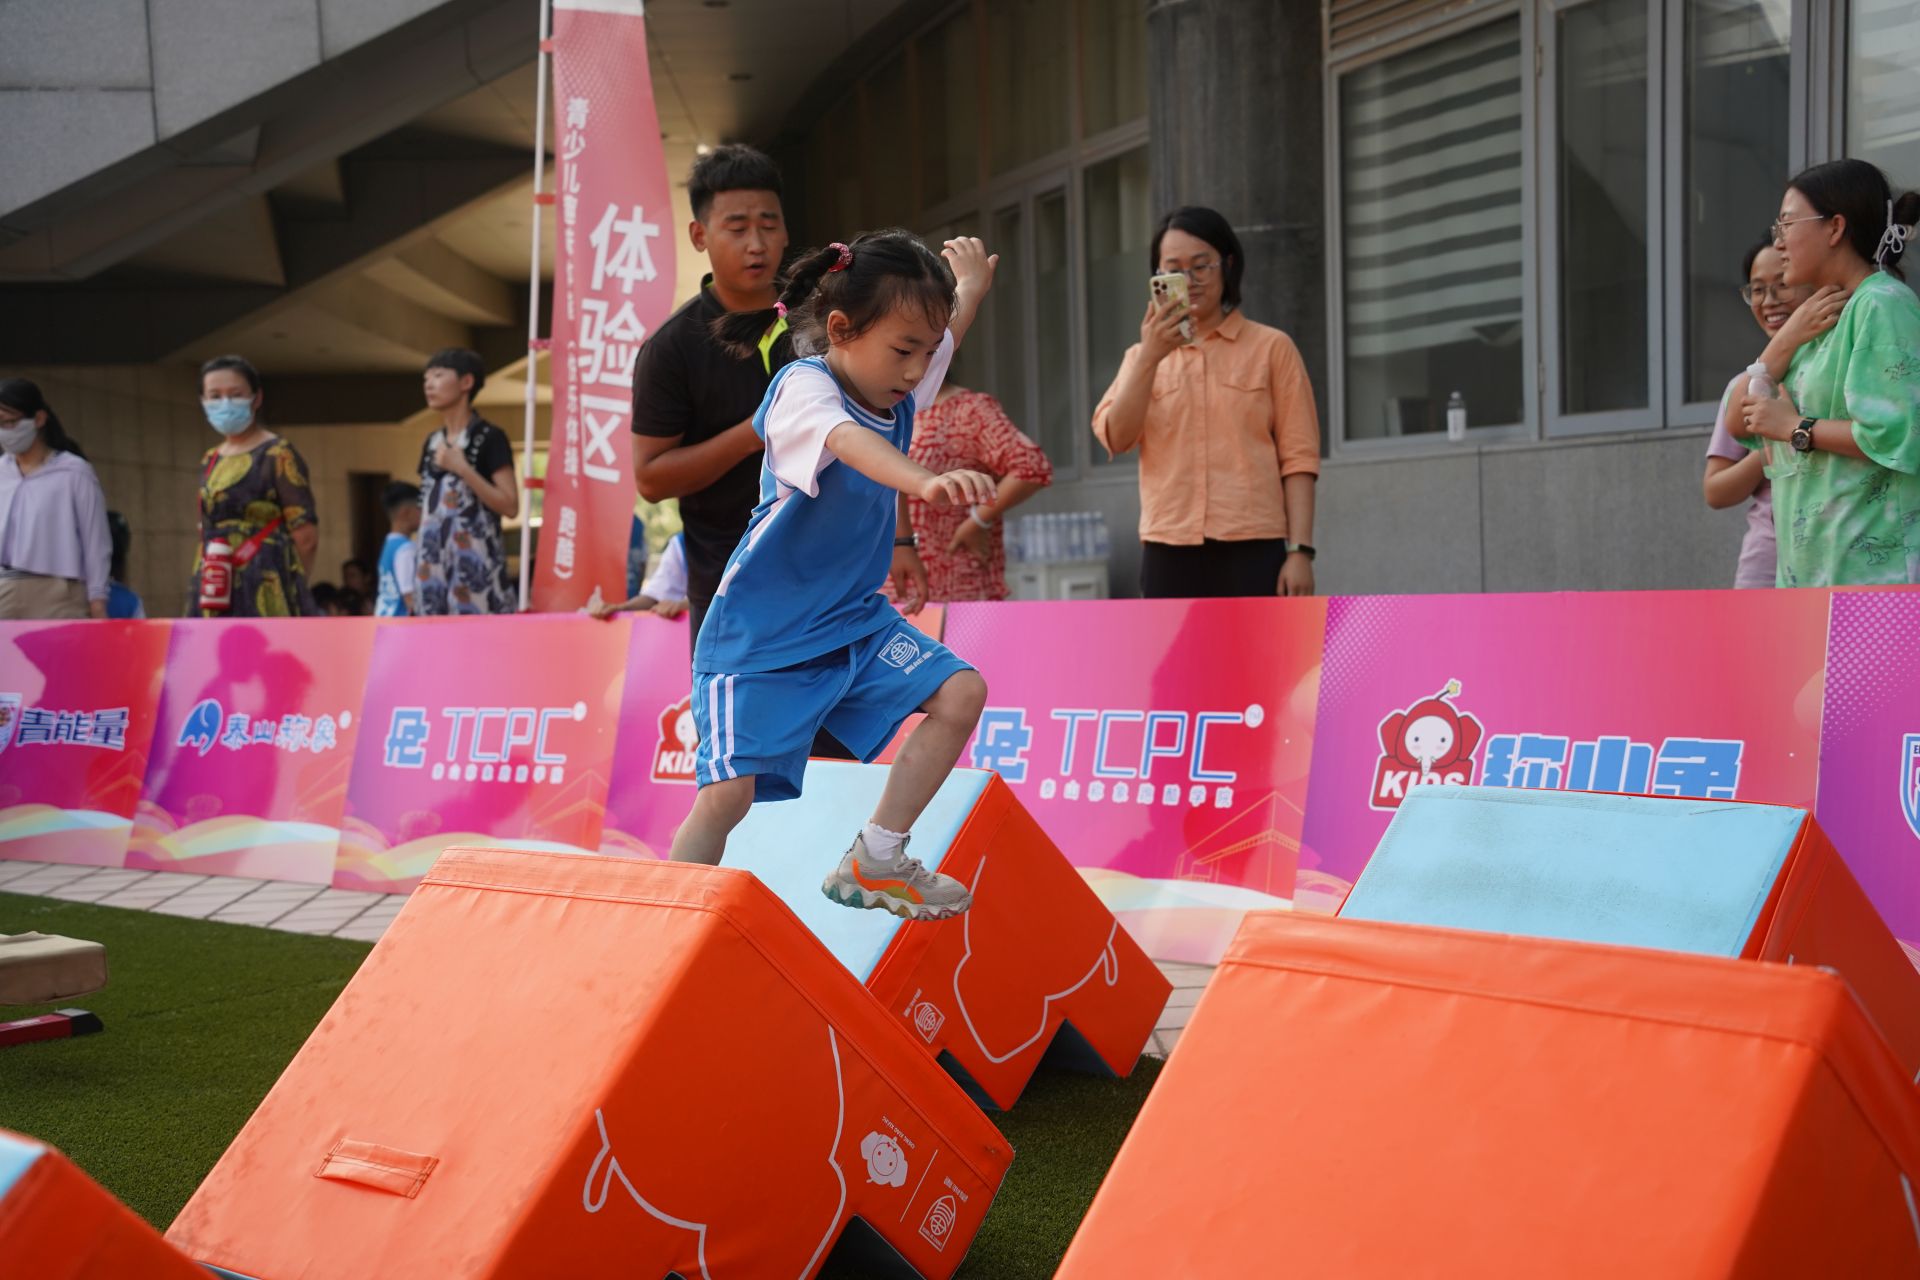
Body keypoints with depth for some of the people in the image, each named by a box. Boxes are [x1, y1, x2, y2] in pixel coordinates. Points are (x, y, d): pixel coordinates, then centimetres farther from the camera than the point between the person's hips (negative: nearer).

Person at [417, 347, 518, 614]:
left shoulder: (489, 438, -5)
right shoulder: (432, 443, 15)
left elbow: (510, 506, -12)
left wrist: (463, 469, -16)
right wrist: (420, 561, 14)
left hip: (474, 561, -7)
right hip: (434, 564, 7)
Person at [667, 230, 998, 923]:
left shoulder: (898, 393, 1)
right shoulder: (804, 386, -22)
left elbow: (946, 329, 29)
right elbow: (849, 441, -49)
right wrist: (926, 480, -65)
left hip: (855, 619, 7)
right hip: (760, 635, -7)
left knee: (961, 693, -8)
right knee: (728, 792, -15)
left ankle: (874, 863, 2)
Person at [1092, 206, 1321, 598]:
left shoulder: (1271, 348, 7)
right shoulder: (1142, 357, 15)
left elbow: (1298, 455, 1)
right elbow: (1114, 437, -2)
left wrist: (1300, 549, -7)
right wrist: (1150, 356, -13)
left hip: (1252, 550, -3)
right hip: (1170, 554, 3)